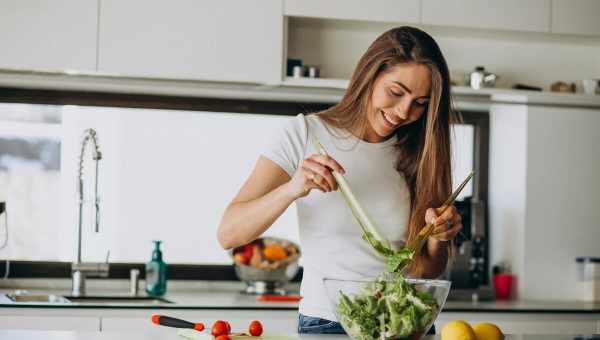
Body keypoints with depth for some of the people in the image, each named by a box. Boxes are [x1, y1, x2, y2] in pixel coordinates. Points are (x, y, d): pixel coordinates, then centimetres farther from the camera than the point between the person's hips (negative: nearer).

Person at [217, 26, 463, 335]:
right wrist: (292, 189, -24)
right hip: (324, 322, -3)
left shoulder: (419, 154, 7)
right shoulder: (305, 133, -2)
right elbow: (228, 235, -9)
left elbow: (427, 272, 12)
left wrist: (438, 237, -9)